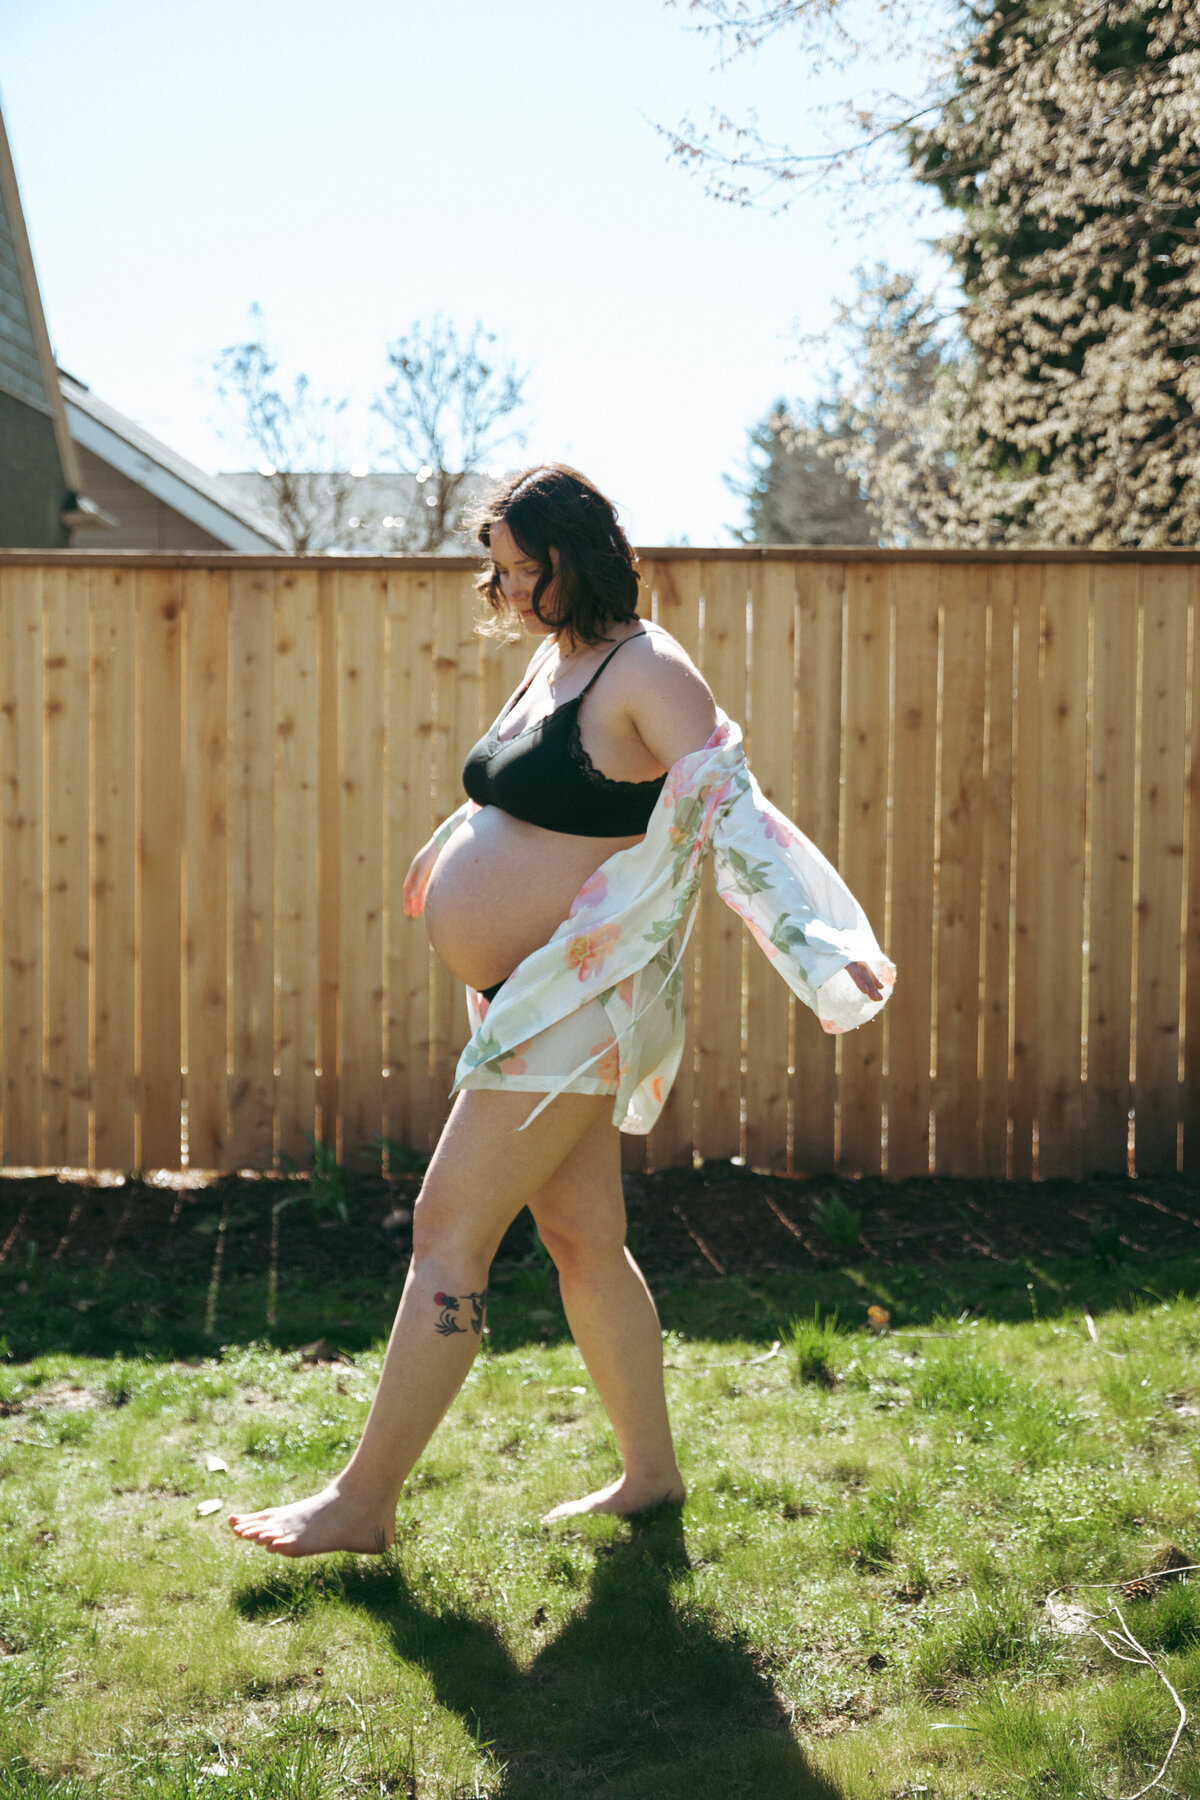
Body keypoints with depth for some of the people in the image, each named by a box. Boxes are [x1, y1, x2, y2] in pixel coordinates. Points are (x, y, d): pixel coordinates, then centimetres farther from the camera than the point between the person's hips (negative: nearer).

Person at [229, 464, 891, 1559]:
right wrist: (451, 861, 39)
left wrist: (823, 952, -31)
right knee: (584, 1240, 13)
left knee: (450, 1232, -6)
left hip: (575, 1006, -9)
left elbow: (736, 815, -22)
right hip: (530, 1006, 9)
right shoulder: (554, 654, 12)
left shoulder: (647, 672, -15)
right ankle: (650, 1474, 24)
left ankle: (364, 1501, 4)